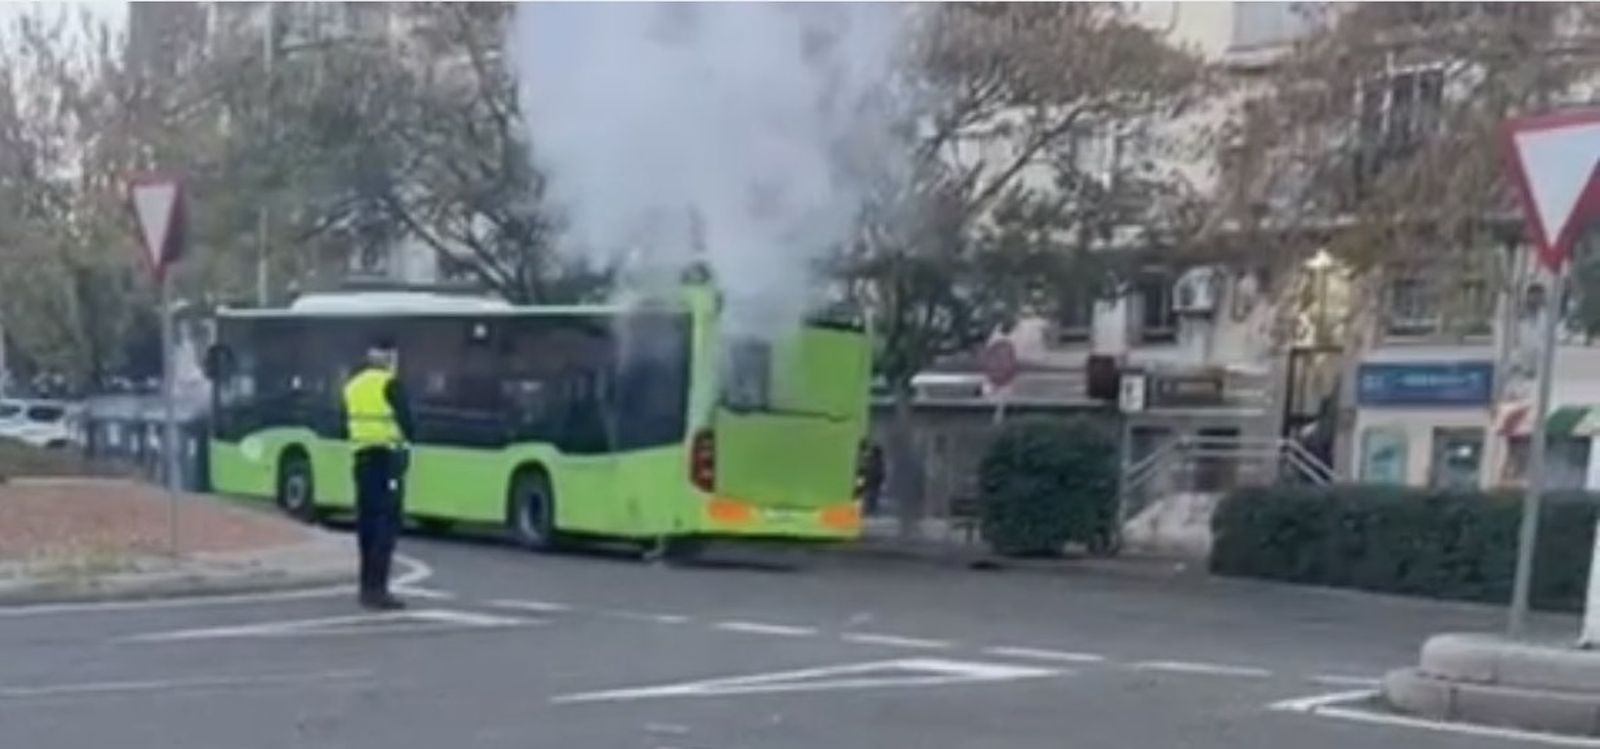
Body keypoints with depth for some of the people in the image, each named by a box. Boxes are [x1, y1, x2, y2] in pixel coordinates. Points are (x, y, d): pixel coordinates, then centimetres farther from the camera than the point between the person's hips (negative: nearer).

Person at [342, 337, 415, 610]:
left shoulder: (352, 386, 12)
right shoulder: (391, 385, -10)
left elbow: (349, 424, 14)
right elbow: (405, 422, -12)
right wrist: (403, 438, 7)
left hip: (362, 457, 7)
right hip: (388, 457, -7)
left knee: (367, 519, 13)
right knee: (388, 522, -6)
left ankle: (367, 586, 19)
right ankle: (377, 588, -11)